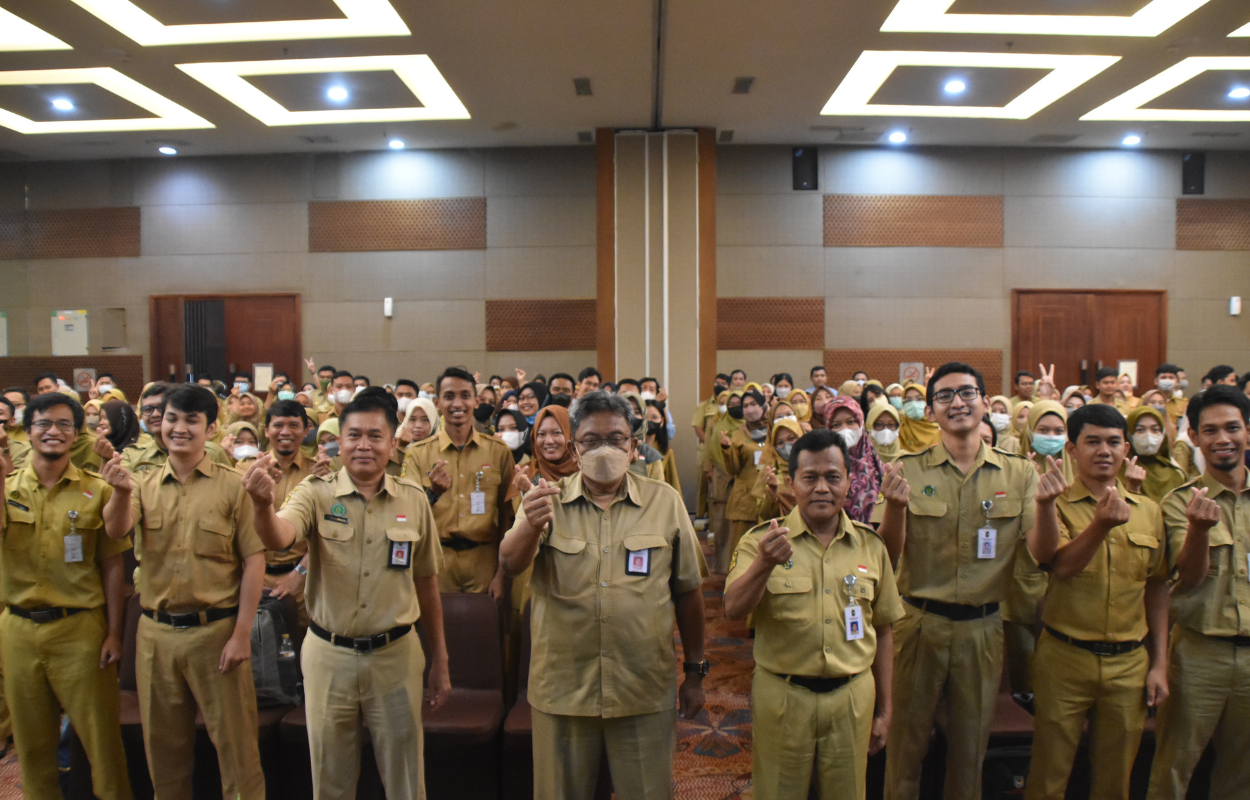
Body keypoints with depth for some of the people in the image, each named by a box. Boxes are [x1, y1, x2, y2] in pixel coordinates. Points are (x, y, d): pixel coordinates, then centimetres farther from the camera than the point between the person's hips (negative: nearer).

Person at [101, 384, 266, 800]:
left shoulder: (233, 485, -6)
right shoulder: (144, 484, 6)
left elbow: (254, 561, -8)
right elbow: (116, 530, -14)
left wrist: (241, 634, -11)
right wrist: (123, 493, -36)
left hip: (217, 630, -3)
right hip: (156, 633, 4)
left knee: (235, 741, 5)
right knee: (163, 743, 17)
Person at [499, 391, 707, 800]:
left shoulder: (665, 501, 0)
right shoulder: (548, 501, -1)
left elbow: (688, 590, 5)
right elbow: (511, 563, -17)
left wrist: (695, 672, 8)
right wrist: (531, 526, -39)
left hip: (645, 692, 0)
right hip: (562, 690, 0)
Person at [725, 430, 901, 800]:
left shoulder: (871, 545, 2)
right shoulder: (762, 540, -6)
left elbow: (883, 630, 9)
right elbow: (734, 610, -19)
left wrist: (883, 710, 12)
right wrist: (764, 565, -38)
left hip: (852, 698, 2)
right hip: (781, 697, -2)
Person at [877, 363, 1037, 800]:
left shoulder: (1018, 473, -1)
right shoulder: (908, 470, -6)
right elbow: (887, 556, -8)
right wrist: (895, 506, -27)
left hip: (983, 627, 2)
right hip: (919, 623, -1)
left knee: (970, 745, 18)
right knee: (907, 738, 14)